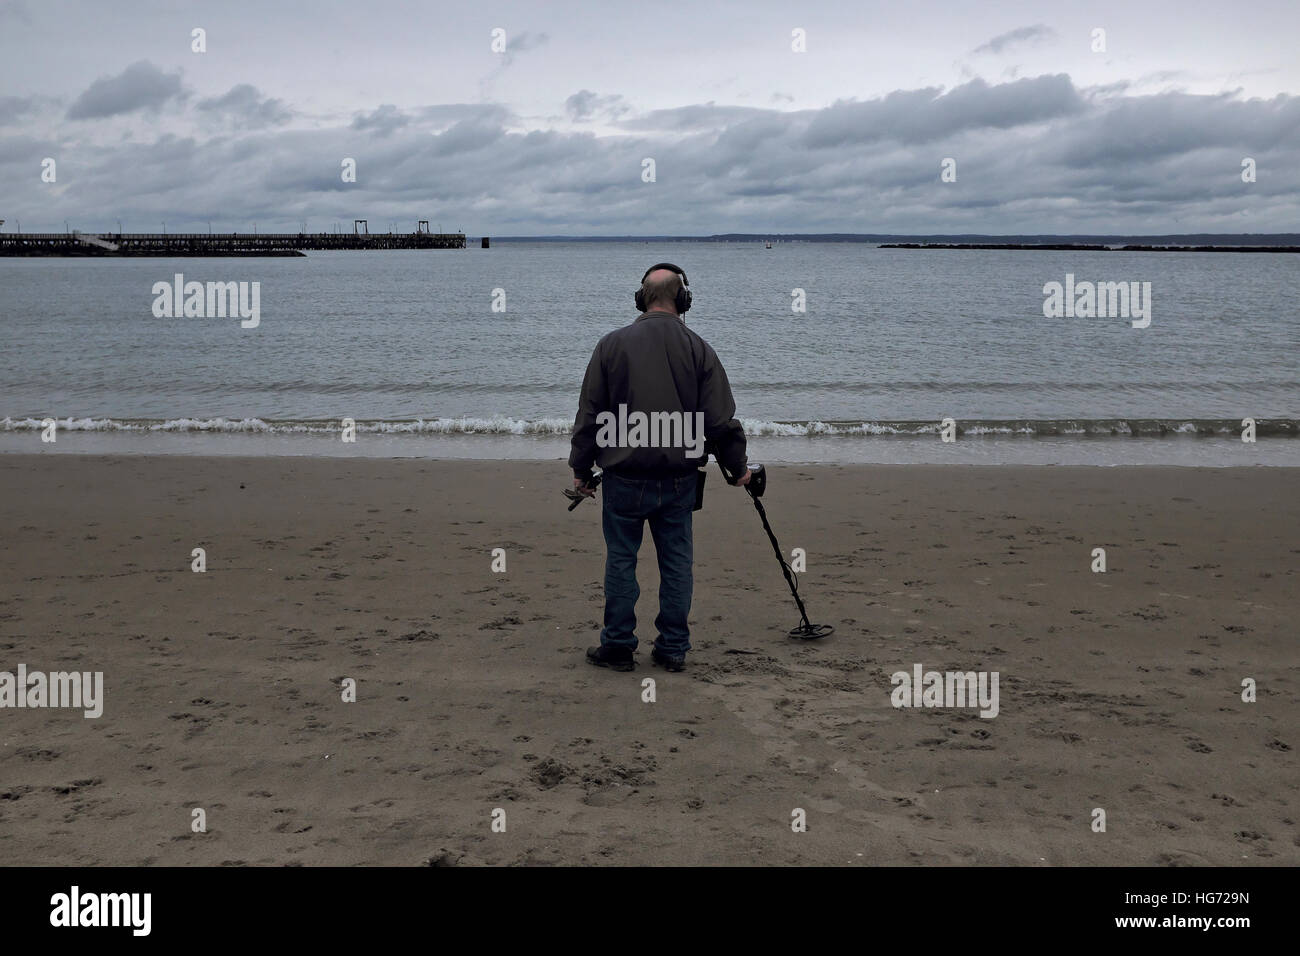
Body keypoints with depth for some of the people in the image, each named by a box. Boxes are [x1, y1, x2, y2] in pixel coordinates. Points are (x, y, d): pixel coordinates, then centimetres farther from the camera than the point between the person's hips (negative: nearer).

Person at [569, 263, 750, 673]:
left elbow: (589, 414, 1)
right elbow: (721, 419, -1)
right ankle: (673, 647, 17)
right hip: (680, 478, 1)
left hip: (623, 476, -1)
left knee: (621, 559, 8)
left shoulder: (612, 345, -1)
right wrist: (738, 467, 13)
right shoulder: (698, 349, -1)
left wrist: (581, 468, 11)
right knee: (677, 560, 10)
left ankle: (618, 646, 15)